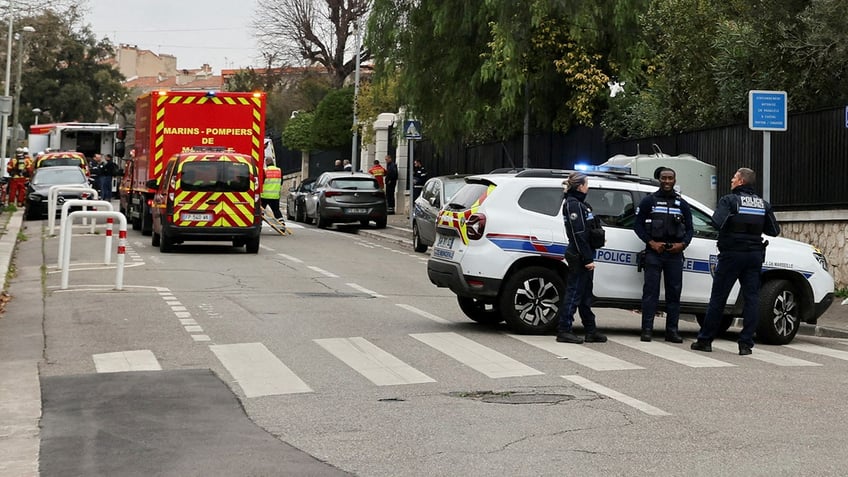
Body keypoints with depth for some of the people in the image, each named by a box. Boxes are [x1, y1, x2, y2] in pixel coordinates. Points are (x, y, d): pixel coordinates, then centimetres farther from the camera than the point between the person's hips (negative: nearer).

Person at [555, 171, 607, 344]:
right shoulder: (573, 204, -14)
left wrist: (589, 257, 16)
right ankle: (564, 331, -2)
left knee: (585, 294, 13)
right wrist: (587, 259, -20)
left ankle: (591, 331, 19)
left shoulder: (579, 203, 18)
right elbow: (578, 234, -19)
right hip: (579, 257, -10)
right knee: (574, 292, -6)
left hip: (585, 256, 10)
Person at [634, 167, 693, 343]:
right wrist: (651, 242, -10)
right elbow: (638, 225, 4)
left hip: (675, 253, 3)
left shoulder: (682, 204, 15)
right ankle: (647, 330, -6)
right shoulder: (649, 201, 7)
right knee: (650, 290, -6)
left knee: (674, 292, 2)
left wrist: (682, 244, -5)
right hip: (654, 252, -2)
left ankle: (672, 330, 6)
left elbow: (689, 229, 15)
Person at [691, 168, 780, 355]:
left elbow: (718, 222, -23)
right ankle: (746, 343, 0)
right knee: (751, 298, 4)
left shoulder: (729, 200, -7)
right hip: (754, 255, 4)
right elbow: (774, 231, 9)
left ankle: (705, 340, 9)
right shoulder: (763, 204, 9)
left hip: (732, 254, -4)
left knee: (718, 298, 4)